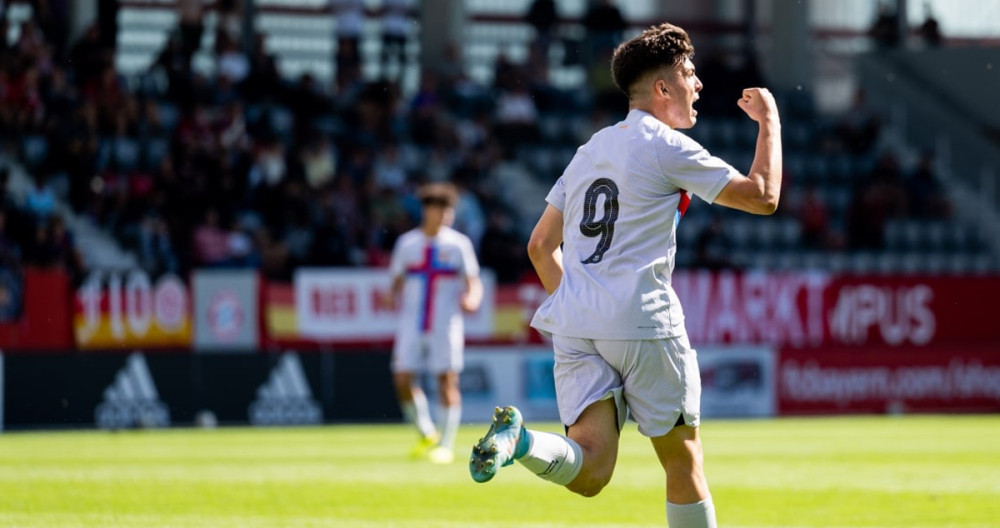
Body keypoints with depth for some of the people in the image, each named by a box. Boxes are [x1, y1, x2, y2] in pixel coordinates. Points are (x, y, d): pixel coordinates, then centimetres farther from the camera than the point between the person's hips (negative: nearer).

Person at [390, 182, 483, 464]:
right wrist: (395, 297, -7)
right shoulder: (407, 243, 8)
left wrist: (471, 299, -23)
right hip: (412, 322, 2)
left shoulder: (459, 244, 1)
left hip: (446, 323, -2)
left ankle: (445, 446, 0)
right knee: (403, 380, -6)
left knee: (447, 381, -8)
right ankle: (426, 435, 15)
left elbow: (473, 282, -1)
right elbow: (397, 281, 15)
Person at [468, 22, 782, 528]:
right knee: (683, 463, 9)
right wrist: (770, 122, 11)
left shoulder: (591, 149, 20)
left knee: (589, 473, -7)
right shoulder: (666, 147, -3)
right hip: (643, 323, -6)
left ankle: (521, 438, -33)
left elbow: (541, 245, 22)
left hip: (574, 327, 6)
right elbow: (762, 196, -2)